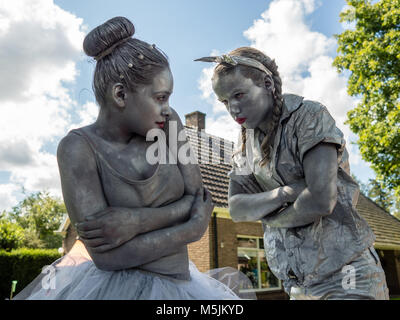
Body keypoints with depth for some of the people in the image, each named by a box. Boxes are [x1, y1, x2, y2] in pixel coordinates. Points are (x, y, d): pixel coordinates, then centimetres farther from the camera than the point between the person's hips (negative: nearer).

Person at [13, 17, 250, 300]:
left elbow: (200, 201, -7)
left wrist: (136, 220, -20)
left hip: (175, 281, 3)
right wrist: (189, 228, -16)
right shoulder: (79, 147, -15)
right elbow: (107, 255, -20)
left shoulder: (168, 124, -4)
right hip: (112, 283, -2)